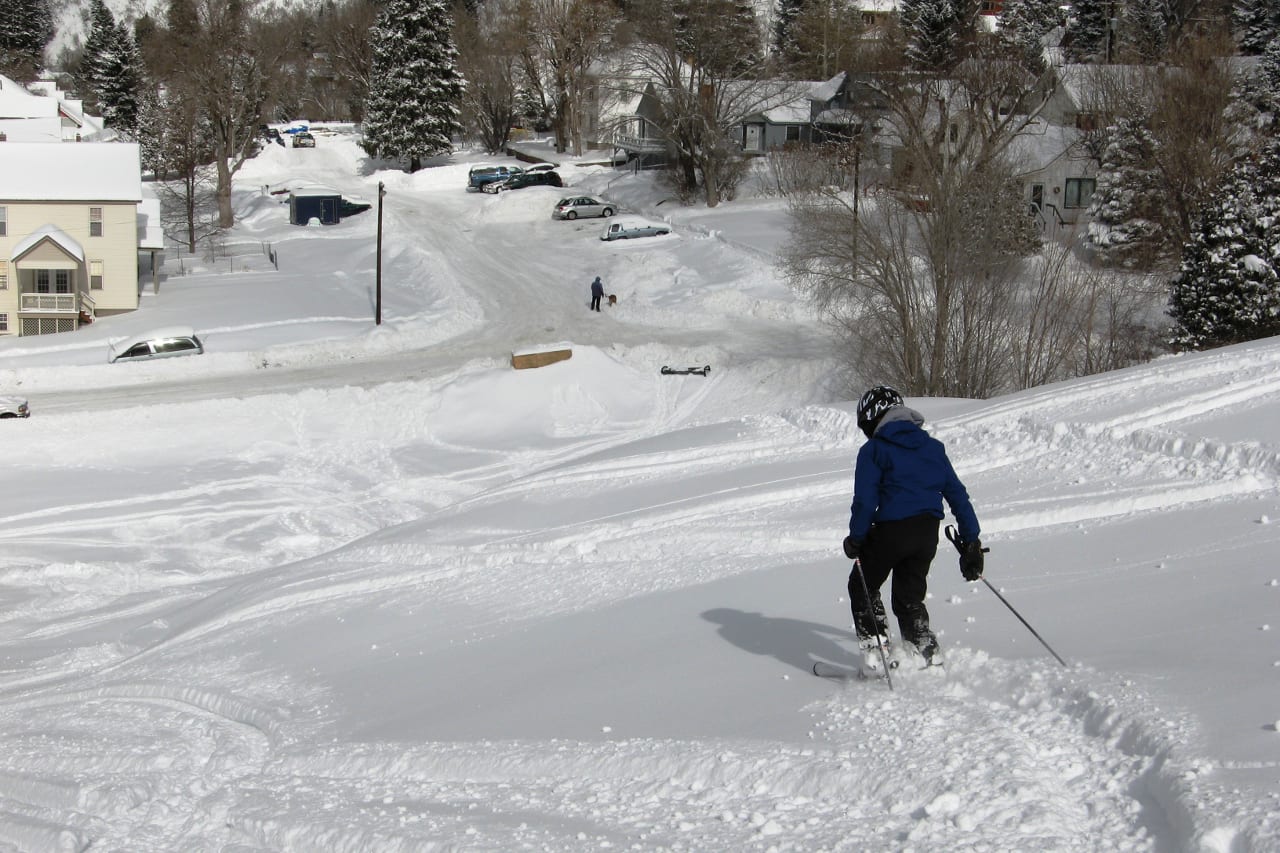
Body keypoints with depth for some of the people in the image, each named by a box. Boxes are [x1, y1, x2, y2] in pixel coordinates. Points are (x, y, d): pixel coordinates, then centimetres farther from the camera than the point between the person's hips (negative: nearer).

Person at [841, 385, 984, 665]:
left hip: (892, 530, -5)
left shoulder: (873, 450, -2)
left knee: (862, 587, 16)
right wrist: (971, 541, 15)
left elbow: (865, 500, -10)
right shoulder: (933, 446, 13)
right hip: (928, 532, 5)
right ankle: (927, 654, 6)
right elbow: (958, 494, 12)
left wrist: (855, 538, 1)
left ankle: (877, 650, 7)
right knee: (910, 597, 18)